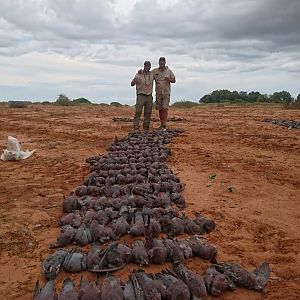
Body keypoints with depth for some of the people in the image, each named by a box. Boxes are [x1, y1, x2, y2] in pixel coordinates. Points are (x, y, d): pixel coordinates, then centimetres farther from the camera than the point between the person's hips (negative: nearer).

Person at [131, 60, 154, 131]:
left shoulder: (152, 74, 7)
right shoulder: (139, 74, -5)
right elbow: (132, 84, -11)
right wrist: (136, 77, -27)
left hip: (149, 96, 4)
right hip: (141, 96, -4)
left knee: (148, 113, 6)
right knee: (138, 112, -9)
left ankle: (146, 128, 14)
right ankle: (136, 128, -7)